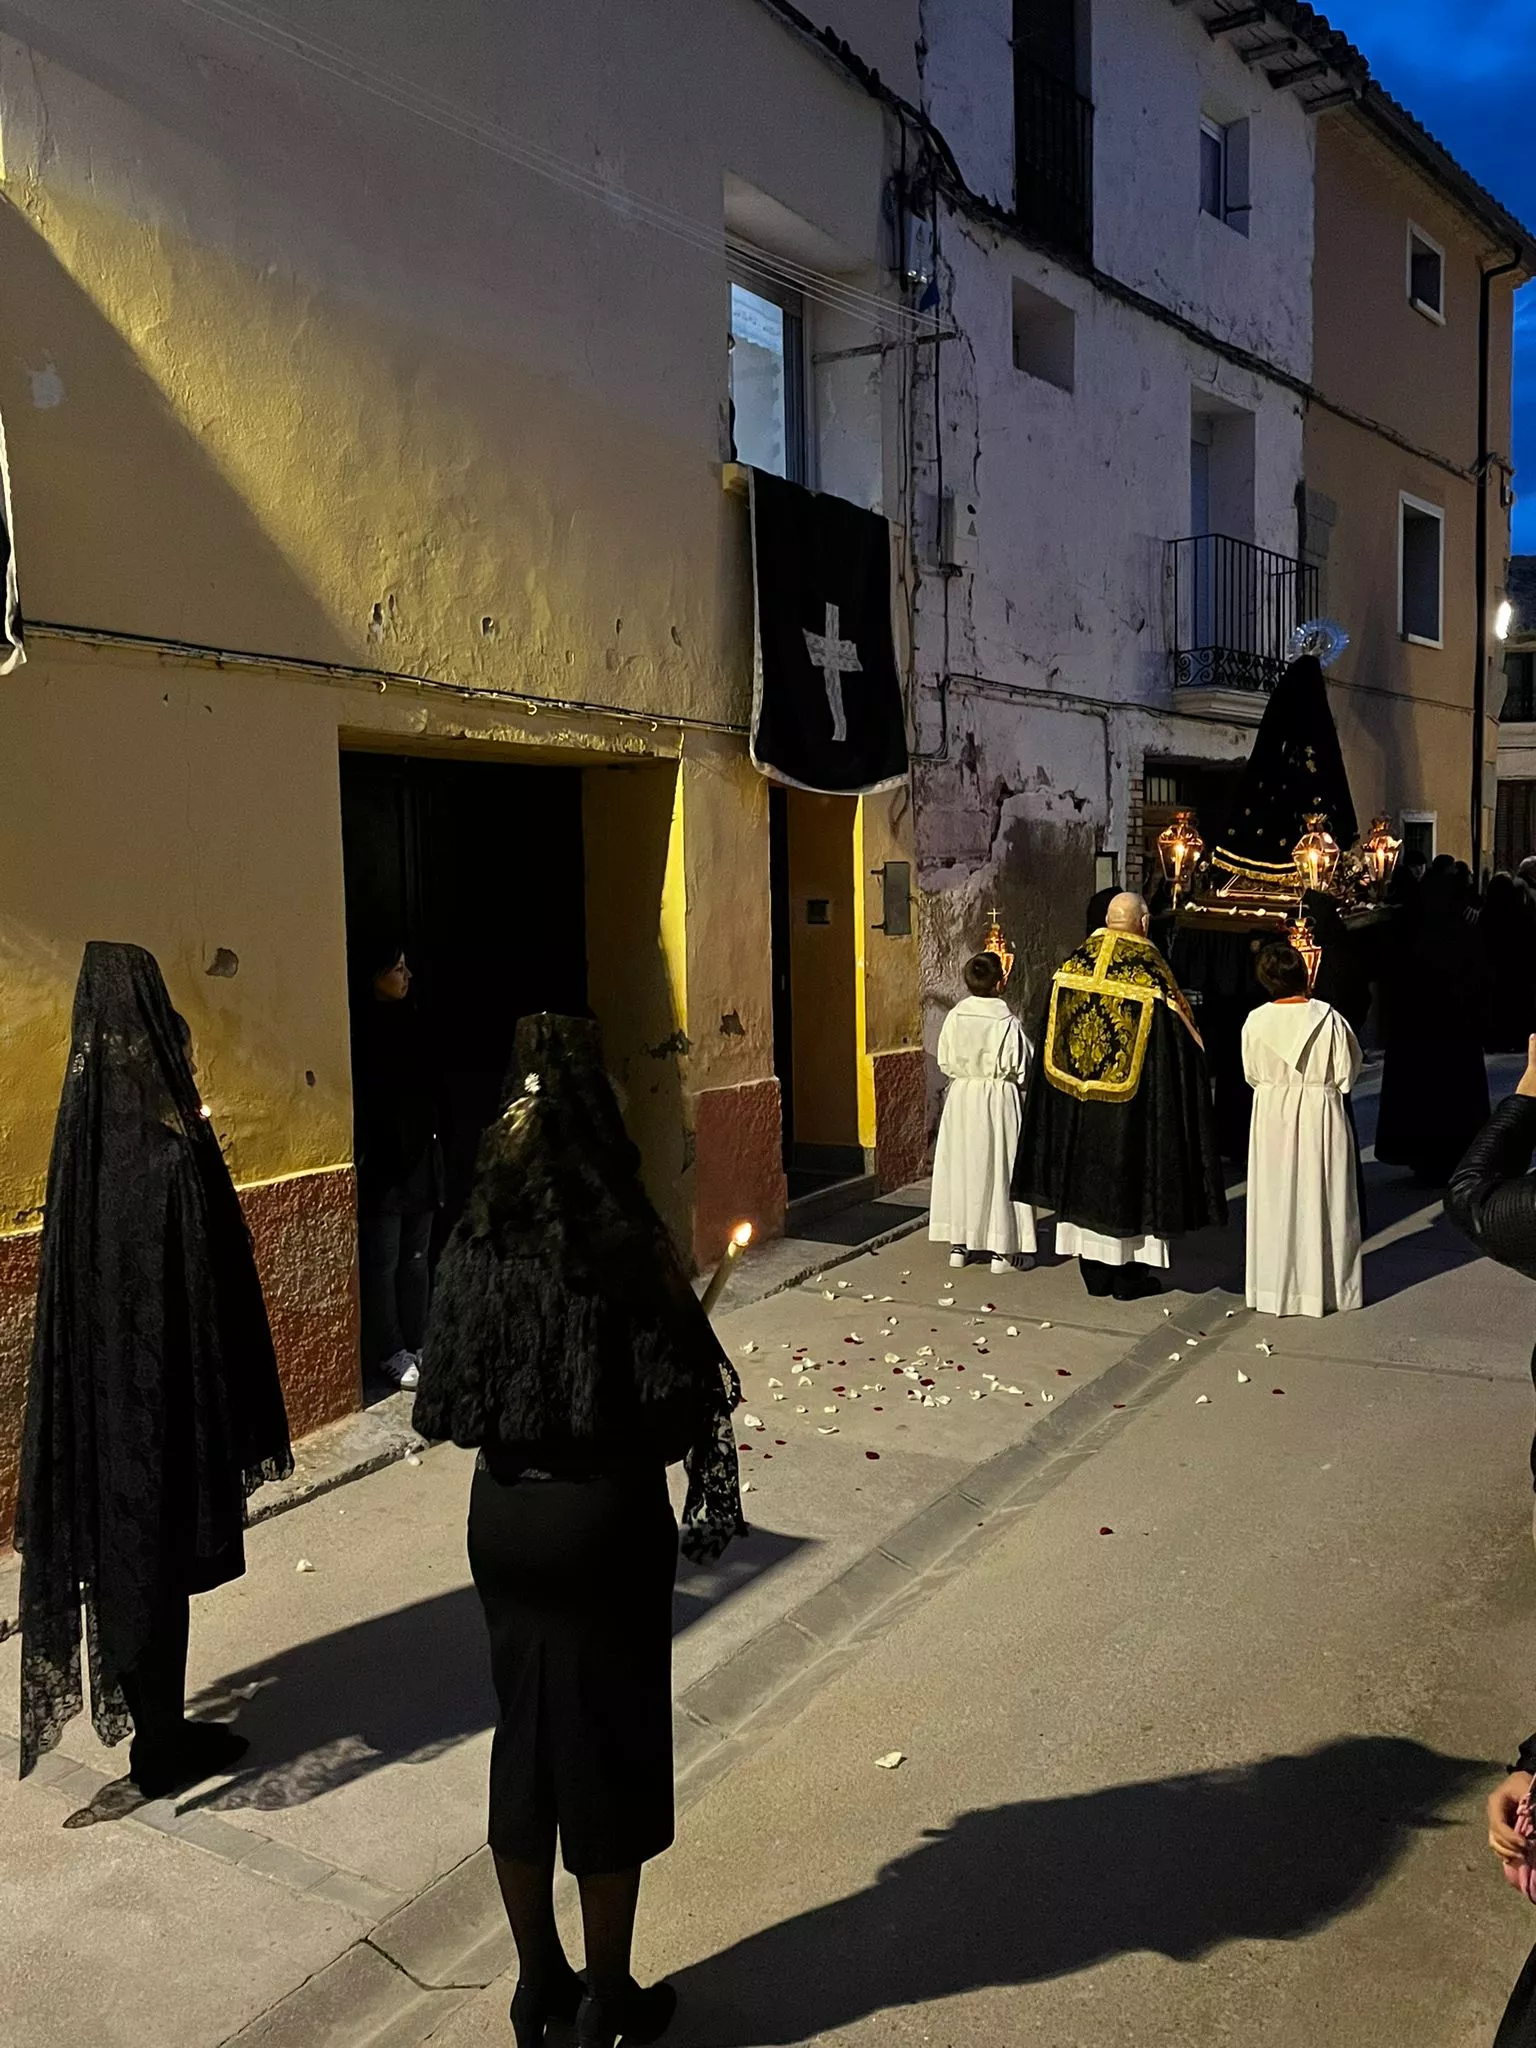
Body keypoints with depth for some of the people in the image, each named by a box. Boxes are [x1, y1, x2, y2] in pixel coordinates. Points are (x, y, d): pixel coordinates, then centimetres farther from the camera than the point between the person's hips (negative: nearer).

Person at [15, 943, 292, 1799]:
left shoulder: (82, 1137, -3)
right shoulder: (175, 1152, -22)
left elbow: (67, 1280, 5)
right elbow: (214, 1294, -18)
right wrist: (242, 1426, -10)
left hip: (93, 1394, 7)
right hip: (160, 1395, -7)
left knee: (114, 1554, 18)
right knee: (155, 1563, 8)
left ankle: (150, 1723, 36)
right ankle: (164, 1743, 24)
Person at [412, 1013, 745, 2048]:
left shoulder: (477, 1238, -6)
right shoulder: (623, 1243, -19)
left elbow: (448, 1396, -2)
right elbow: (674, 1409, -18)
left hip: (504, 1517, 5)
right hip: (605, 1522, -4)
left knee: (525, 1735, 20)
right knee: (610, 1750, 13)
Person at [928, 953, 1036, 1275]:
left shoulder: (954, 1017, -6)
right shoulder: (1007, 1022, -15)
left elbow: (944, 1063, 2)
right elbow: (1022, 1069, -9)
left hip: (961, 1098, 3)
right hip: (999, 1100, -3)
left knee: (961, 1166, 12)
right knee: (999, 1169, 4)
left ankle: (958, 1243, 18)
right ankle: (1001, 1249, 8)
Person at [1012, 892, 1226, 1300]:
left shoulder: (1074, 966, 1)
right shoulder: (1151, 970, -11)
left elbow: (1050, 1046, 6)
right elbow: (1181, 1047, -9)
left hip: (1076, 1107, 4)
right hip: (1130, 1110, -4)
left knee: (1087, 1172, 11)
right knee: (1130, 1173, 6)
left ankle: (1094, 1272, 18)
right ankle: (1129, 1274, 13)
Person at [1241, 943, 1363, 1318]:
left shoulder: (1256, 1021, -10)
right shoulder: (1328, 1018, -14)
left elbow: (1252, 1074, 2)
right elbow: (1348, 1071, -5)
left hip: (1272, 1115, 1)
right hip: (1321, 1115, -1)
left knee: (1275, 1200, 10)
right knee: (1321, 1199, 8)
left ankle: (1275, 1286, 17)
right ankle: (1324, 1283, 16)